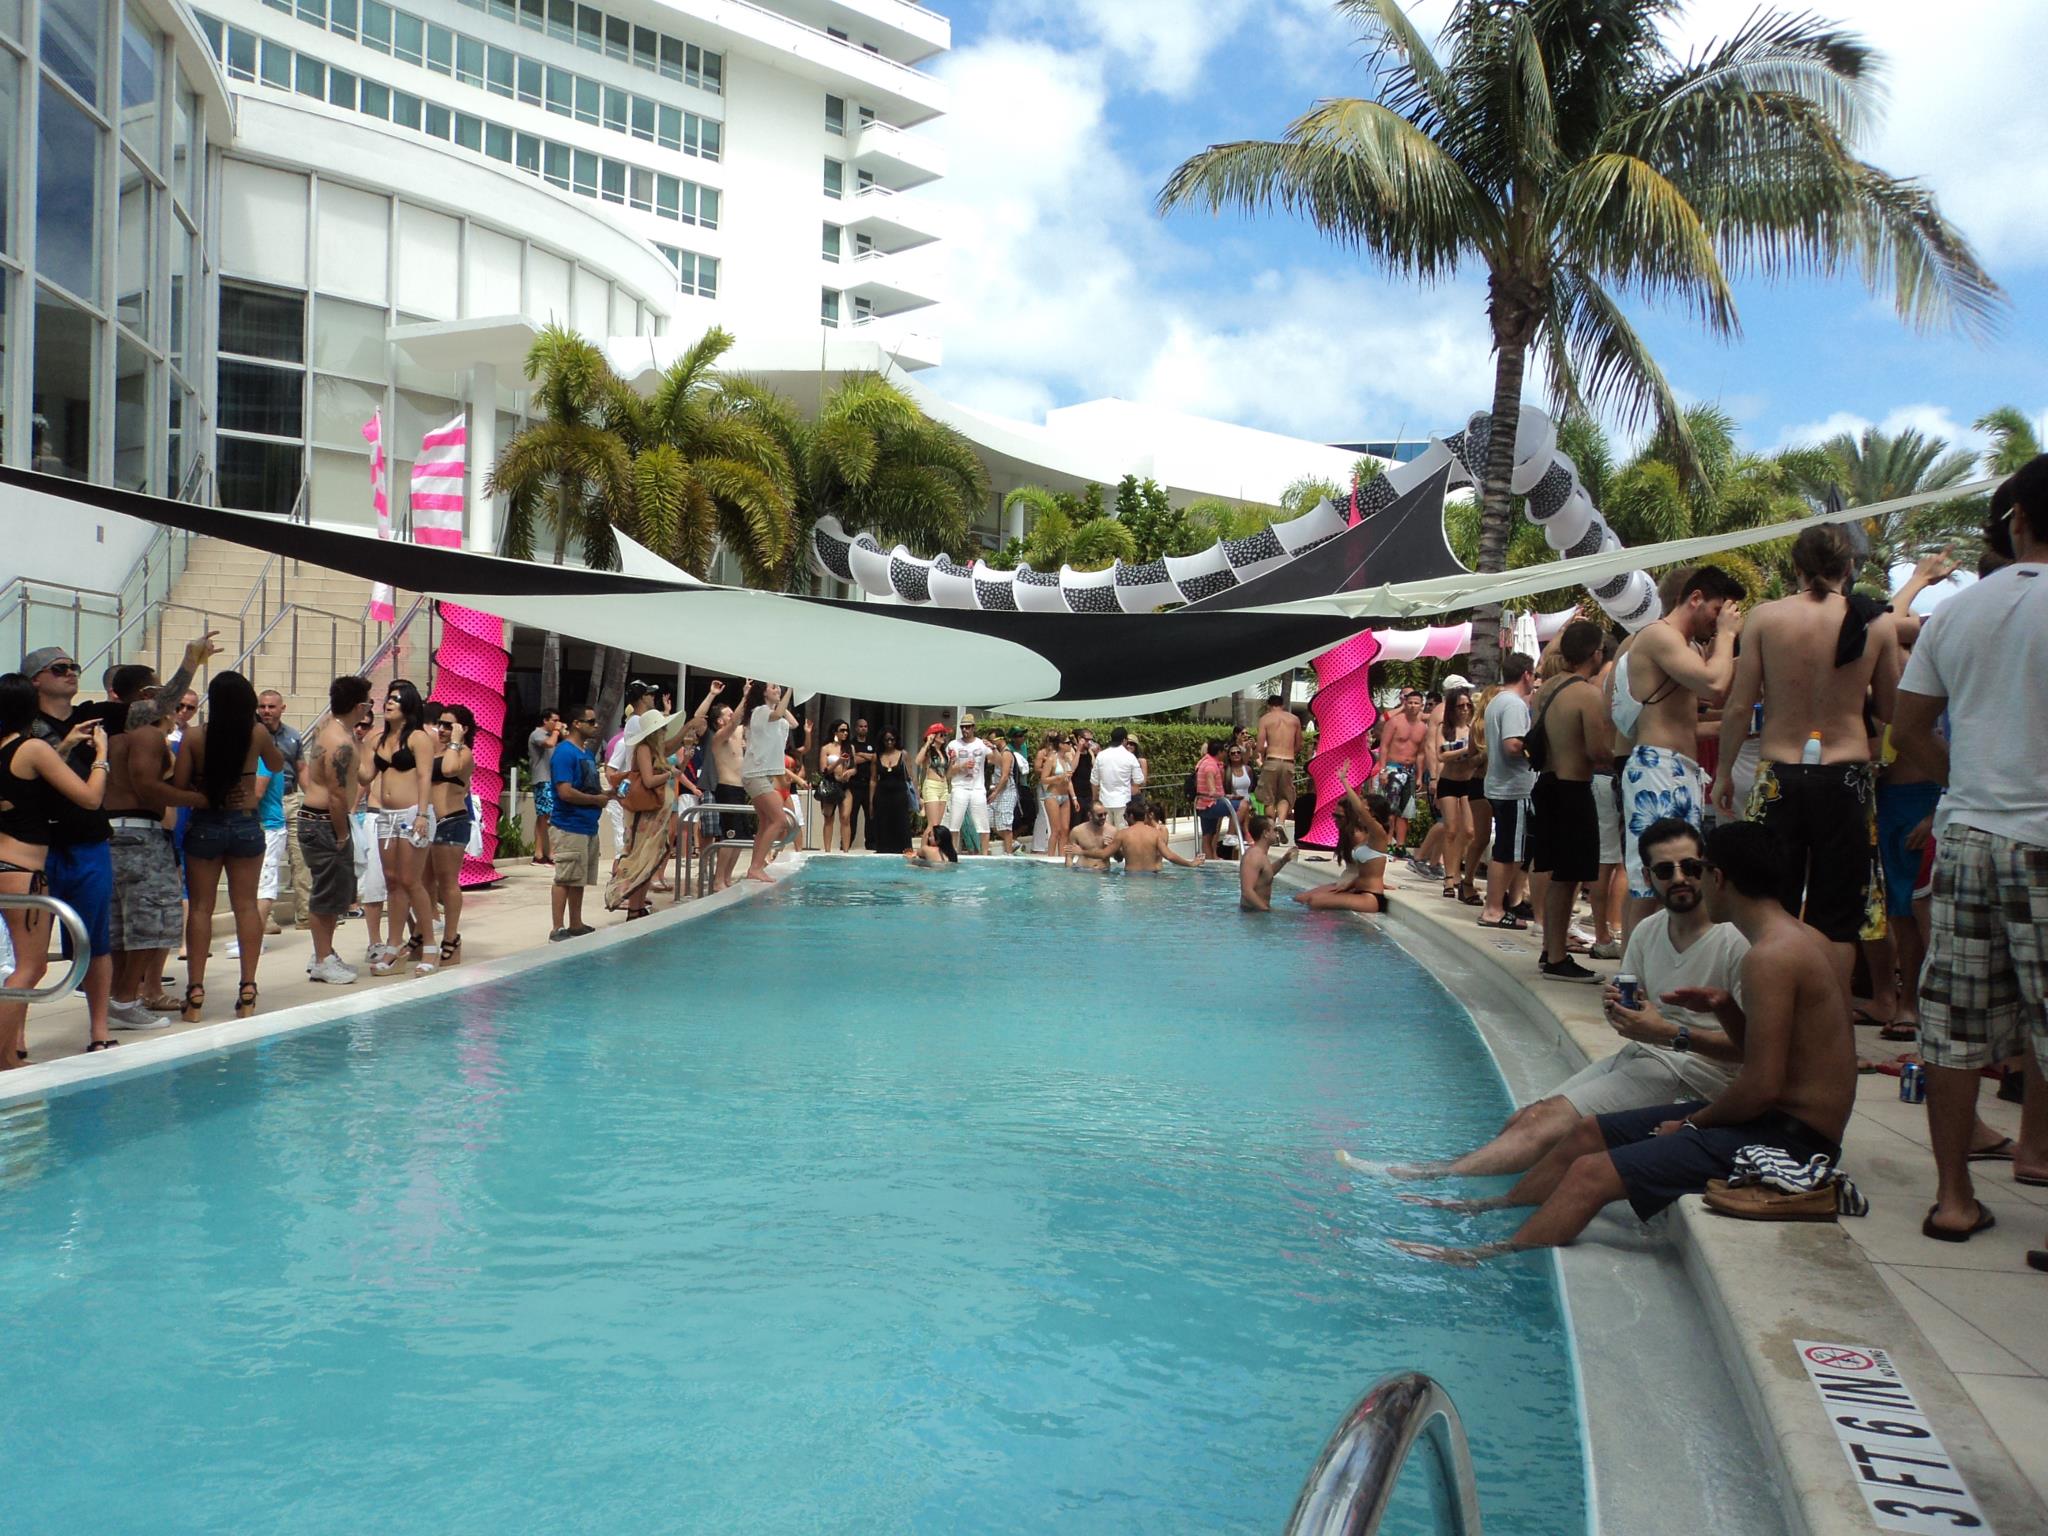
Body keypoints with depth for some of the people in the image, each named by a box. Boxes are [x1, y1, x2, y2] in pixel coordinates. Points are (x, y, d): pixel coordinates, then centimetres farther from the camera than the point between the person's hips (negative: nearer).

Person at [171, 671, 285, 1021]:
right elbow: (277, 766, 13)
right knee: (246, 906, 6)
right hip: (246, 824, 1)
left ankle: (195, 992, 4)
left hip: (204, 825, -1)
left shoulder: (194, 736, -8)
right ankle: (247, 987, 6)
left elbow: (178, 785, -9)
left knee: (200, 907, 5)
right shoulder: (257, 733, -5)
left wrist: (202, 789, 11)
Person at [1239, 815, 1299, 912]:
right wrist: (1267, 910, -27)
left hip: (1260, 909, 10)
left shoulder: (1260, 853, 10)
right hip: (1253, 911, -10)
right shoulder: (1254, 856, -21)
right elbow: (1247, 892, -29)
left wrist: (1284, 860, 21)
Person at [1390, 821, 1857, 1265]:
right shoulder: (1797, 937, 11)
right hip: (1778, 1120, 10)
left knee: (1593, 1173, -15)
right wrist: (1726, 1007, 3)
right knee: (1588, 1133, 16)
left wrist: (1694, 1122, -9)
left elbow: (1763, 1086, -24)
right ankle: (1491, 1207, 33)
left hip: (1785, 1136, -10)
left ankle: (1492, 1256, -1)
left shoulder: (1770, 956, -22)